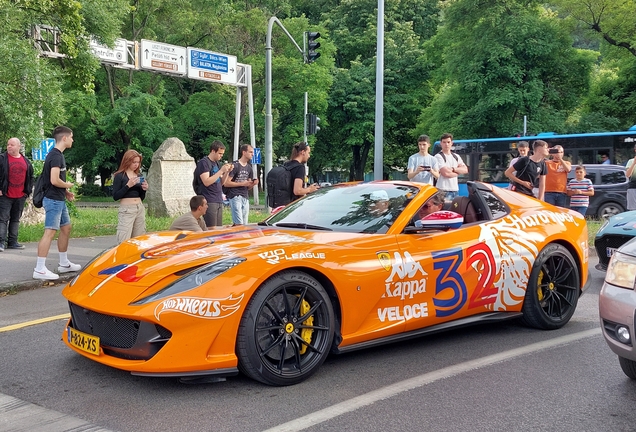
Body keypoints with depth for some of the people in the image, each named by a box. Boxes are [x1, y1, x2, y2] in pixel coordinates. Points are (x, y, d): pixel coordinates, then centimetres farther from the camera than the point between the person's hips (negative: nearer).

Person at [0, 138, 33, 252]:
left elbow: (30, 176, 20)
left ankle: (12, 242, 16)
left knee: (16, 219, 10)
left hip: (20, 196, 5)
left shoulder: (26, 161, 12)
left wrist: (28, 190, 12)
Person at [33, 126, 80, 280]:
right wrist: (68, 185, -8)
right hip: (53, 200, -11)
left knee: (66, 228, 17)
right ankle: (40, 269, -11)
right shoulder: (56, 156, -17)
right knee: (50, 232, -11)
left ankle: (64, 264, 26)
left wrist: (66, 192, 10)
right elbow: (54, 180, -26)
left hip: (59, 200, 11)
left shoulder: (58, 154, 14)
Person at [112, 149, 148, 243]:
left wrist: (144, 189, -1)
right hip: (126, 210, -6)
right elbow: (115, 196, -8)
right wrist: (128, 185, -17)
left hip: (140, 209, 6)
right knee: (124, 241, -12)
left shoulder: (139, 175, 14)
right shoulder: (119, 176, -2)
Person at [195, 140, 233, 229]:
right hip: (209, 202, -8)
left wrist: (227, 172, 3)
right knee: (211, 230, -11)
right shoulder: (203, 163, -7)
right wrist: (221, 171, -16)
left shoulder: (216, 163, 18)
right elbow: (206, 182, -17)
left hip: (219, 201, 8)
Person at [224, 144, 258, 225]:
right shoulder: (235, 166, -6)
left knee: (244, 224, 5)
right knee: (239, 224, -14)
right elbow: (226, 183, -11)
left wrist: (253, 184, -2)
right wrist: (242, 183, -14)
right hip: (235, 196, -7)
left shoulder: (249, 168, 16)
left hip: (245, 198, 7)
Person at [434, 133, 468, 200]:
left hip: (455, 190, 7)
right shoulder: (438, 156, -4)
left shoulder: (456, 156, 18)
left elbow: (465, 170, 6)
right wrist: (458, 172, 1)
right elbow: (445, 173, -15)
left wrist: (453, 169, -11)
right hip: (444, 190, -7)